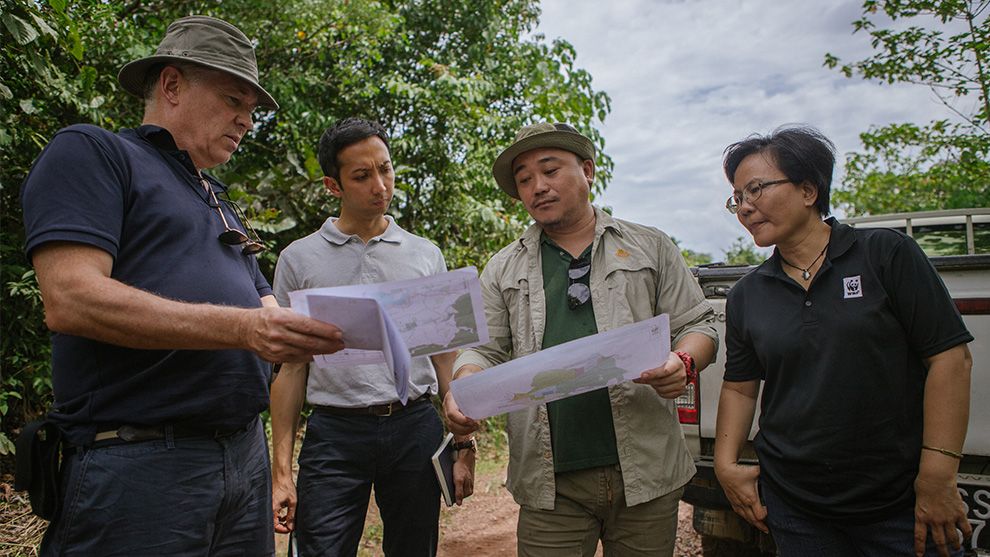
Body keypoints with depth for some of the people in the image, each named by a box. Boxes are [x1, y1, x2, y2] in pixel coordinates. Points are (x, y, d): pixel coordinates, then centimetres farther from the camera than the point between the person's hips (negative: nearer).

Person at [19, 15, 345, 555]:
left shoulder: (220, 204, 21)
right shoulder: (90, 151, -2)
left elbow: (265, 313, 19)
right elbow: (71, 300, -17)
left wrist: (335, 329, -1)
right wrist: (242, 328, -25)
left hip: (244, 450, 8)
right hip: (138, 458, -7)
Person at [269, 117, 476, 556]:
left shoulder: (426, 255, 7)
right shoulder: (299, 259, 4)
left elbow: (445, 357, 9)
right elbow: (291, 367, 4)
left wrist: (464, 445, 4)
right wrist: (281, 471, -1)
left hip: (415, 427, 2)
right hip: (334, 433, -1)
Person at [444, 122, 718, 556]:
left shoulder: (651, 248, 9)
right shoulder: (503, 269, 11)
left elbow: (697, 325, 8)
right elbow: (486, 350, 8)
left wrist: (682, 362, -15)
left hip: (645, 472, 0)